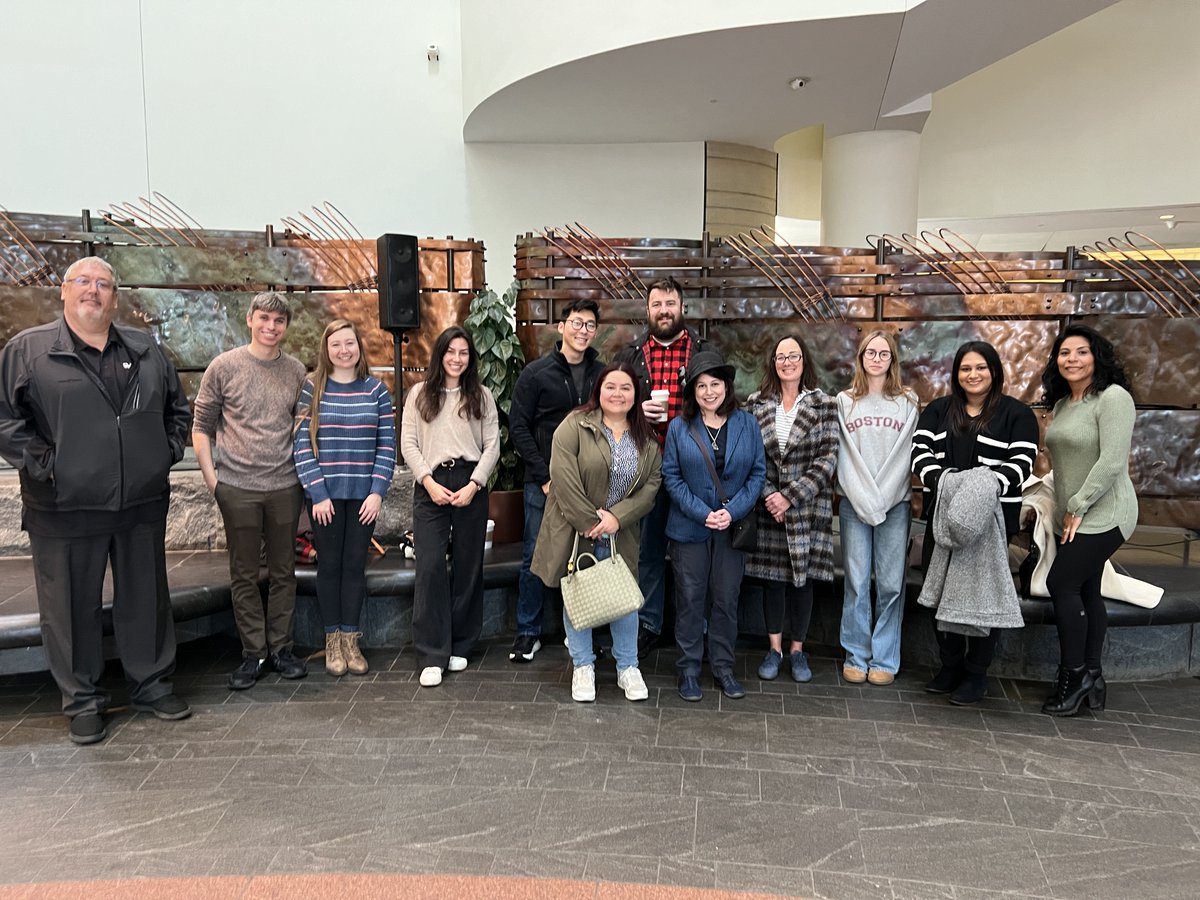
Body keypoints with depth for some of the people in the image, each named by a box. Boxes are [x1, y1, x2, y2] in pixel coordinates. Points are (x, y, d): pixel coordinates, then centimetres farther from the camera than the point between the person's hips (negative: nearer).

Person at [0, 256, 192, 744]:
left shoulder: (145, 350, 10)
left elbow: (177, 407, 18)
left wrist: (169, 451, 6)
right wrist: (42, 465, -11)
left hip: (143, 505, 3)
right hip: (65, 511, -3)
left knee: (147, 599, 13)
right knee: (73, 607, 7)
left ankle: (153, 683, 29)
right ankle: (83, 700, 23)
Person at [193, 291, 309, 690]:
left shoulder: (296, 371, 6)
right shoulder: (224, 366, -1)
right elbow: (202, 424, 2)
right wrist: (209, 475, -4)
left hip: (285, 487, 2)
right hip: (237, 488, -2)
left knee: (283, 571, 9)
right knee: (244, 574, 6)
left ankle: (281, 647, 21)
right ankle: (253, 653, 17)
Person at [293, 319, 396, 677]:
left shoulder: (375, 389, 2)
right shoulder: (313, 389, -1)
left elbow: (387, 445, 1)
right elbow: (302, 445, -4)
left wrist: (377, 491, -7)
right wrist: (317, 493, -11)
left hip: (363, 496, 1)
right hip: (325, 496, -1)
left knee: (355, 565, 8)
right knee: (329, 565, 7)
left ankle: (351, 640, 19)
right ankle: (332, 641, 19)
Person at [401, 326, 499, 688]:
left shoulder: (481, 396, 10)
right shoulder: (419, 394, 9)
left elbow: (492, 446, 4)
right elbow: (408, 444, 4)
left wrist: (473, 485, -8)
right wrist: (429, 482, -8)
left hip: (470, 485, 1)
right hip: (430, 486, -1)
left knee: (468, 566, 6)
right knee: (430, 567, -8)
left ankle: (460, 646, 19)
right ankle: (433, 656, -2)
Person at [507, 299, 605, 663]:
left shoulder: (602, 373, 5)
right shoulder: (537, 373, -3)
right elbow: (518, 427, -5)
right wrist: (544, 476, -11)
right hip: (544, 483, -2)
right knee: (535, 557, 5)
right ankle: (528, 632, 19)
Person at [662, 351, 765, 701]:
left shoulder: (747, 424, 1)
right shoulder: (679, 427, -2)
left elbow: (758, 472, 0)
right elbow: (671, 476, -4)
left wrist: (732, 511, -12)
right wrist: (702, 513, -14)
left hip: (733, 527, 1)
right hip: (689, 528, -1)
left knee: (726, 599, 9)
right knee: (690, 599, 6)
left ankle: (723, 668, 24)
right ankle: (688, 669, 19)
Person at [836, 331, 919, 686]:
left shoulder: (908, 402, 7)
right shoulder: (844, 402, 8)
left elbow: (908, 455, 2)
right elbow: (844, 456, 3)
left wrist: (883, 499, -8)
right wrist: (863, 499, -7)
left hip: (895, 504, 0)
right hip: (854, 504, 0)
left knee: (891, 585, 1)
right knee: (857, 584, 1)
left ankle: (885, 660, 13)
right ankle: (856, 657, 13)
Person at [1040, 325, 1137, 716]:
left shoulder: (1113, 397, -13)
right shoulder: (1062, 404, 12)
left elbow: (1111, 462, -20)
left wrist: (1078, 507, -16)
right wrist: (1064, 509, 9)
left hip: (1102, 515, -8)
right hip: (1071, 518, 8)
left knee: (1061, 583, -10)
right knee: (1086, 591, 11)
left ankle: (1074, 674, 2)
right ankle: (1091, 676, 19)